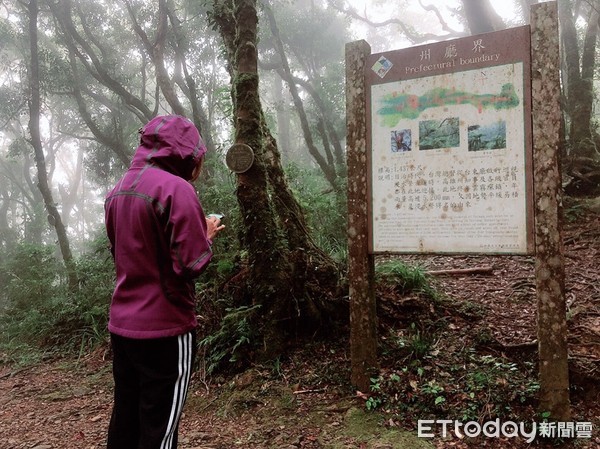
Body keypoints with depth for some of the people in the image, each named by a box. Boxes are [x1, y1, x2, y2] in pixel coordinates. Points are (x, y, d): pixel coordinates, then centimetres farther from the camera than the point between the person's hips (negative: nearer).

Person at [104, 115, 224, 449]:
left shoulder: (118, 190, 9)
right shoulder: (176, 188, -16)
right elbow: (191, 265, -19)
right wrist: (207, 235, 0)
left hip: (122, 324, 8)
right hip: (164, 327, -8)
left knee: (125, 421, 18)